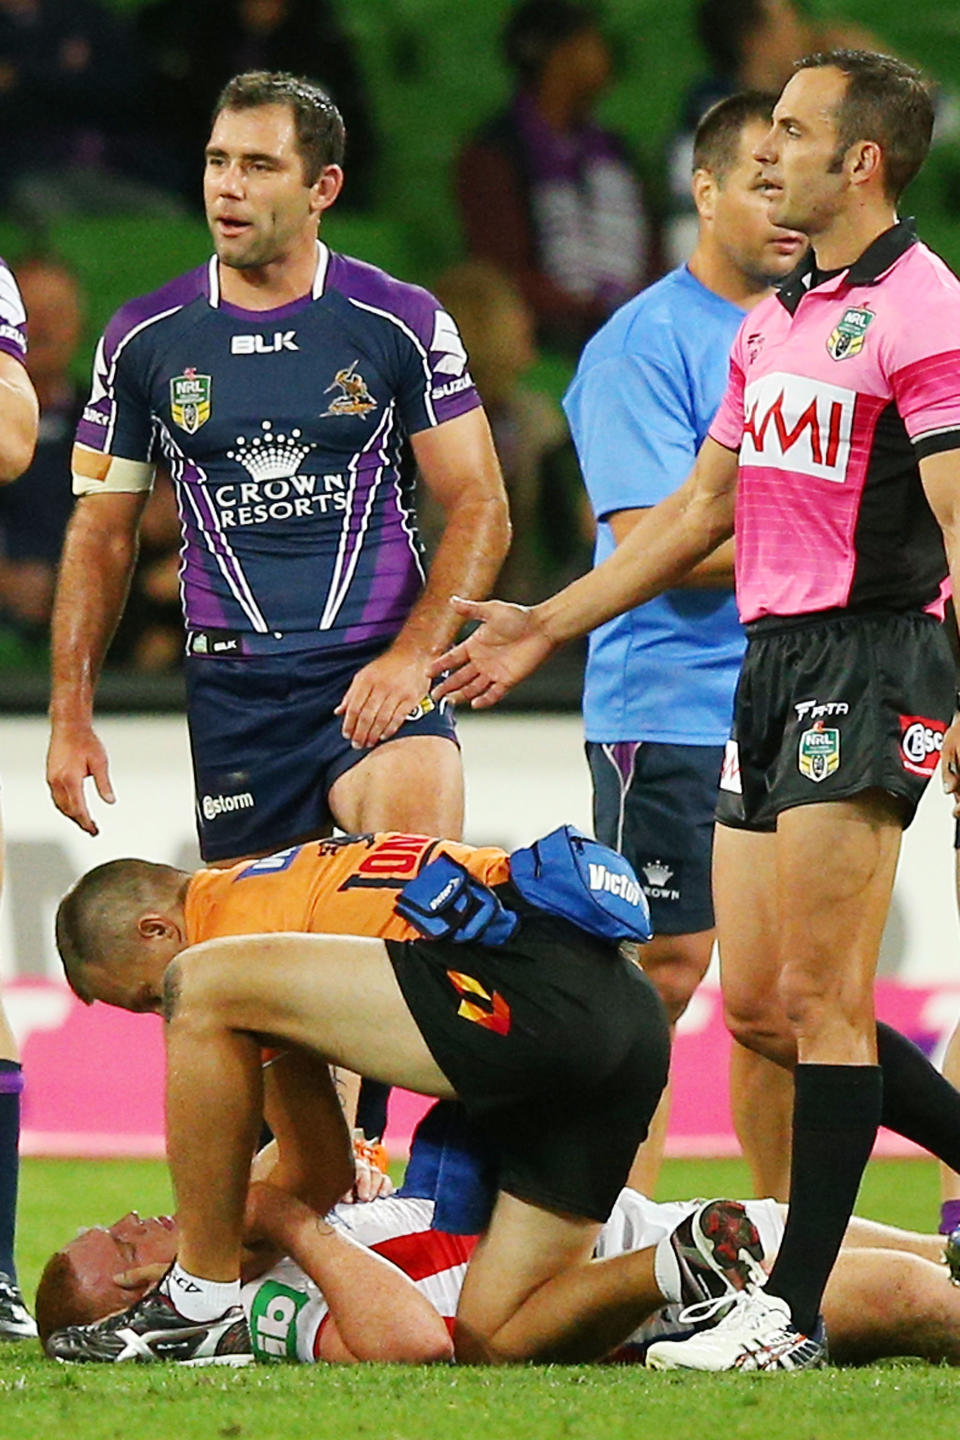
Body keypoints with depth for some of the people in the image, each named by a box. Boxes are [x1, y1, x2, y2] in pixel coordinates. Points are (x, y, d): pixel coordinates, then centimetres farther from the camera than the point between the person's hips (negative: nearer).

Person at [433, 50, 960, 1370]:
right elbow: (698, 510, 24)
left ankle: (793, 1310, -5)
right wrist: (547, 625, 25)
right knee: (755, 1005, 8)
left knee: (820, 997, -8)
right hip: (765, 659, 9)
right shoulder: (772, 321, 17)